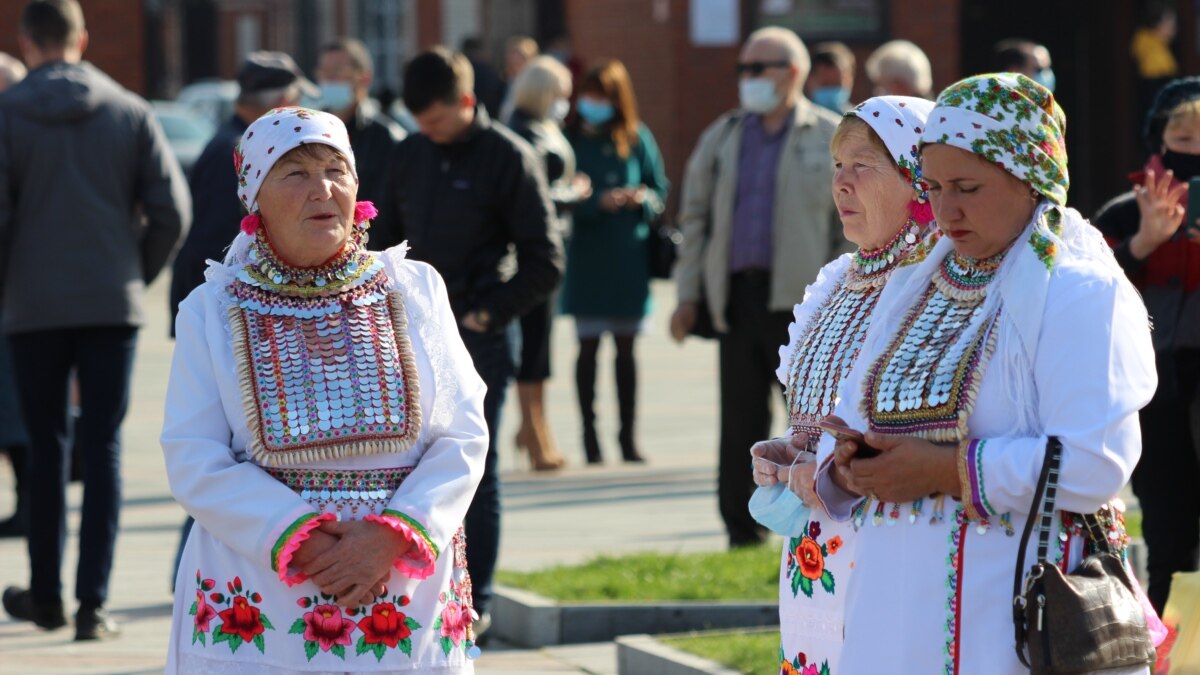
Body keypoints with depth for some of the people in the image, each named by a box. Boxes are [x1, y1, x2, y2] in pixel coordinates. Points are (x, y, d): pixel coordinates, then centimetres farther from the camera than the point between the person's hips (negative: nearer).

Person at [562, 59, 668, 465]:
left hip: (629, 257, 2)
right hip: (586, 253, -2)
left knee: (626, 347, 8)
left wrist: (644, 197, -12)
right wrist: (597, 202, -22)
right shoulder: (571, 139, -2)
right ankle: (590, 436, 5)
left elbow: (660, 189, 10)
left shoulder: (637, 138, 5)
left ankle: (628, 436, 14)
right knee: (588, 345, -1)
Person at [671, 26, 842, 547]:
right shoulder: (721, 138, 14)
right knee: (740, 426, 5)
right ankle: (742, 536, 13)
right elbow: (695, 216, 16)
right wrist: (688, 295, 8)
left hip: (802, 301, -4)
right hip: (738, 298, 4)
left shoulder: (831, 139, 2)